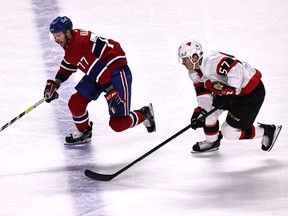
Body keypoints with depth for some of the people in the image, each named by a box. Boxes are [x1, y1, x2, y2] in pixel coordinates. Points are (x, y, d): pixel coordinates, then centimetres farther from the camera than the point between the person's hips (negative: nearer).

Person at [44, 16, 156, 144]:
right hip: (99, 71, 10)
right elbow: (68, 65, 21)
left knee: (118, 123, -10)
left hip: (117, 72, -10)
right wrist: (55, 84, 17)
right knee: (75, 102, 2)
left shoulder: (77, 46, -28)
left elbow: (98, 71, -32)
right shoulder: (70, 41, 3)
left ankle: (144, 115, 17)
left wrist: (111, 94, -35)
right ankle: (84, 133, 25)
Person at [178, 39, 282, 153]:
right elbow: (203, 95, 6)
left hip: (252, 92, -10)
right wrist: (200, 112, -7)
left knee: (229, 132, -6)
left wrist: (230, 92, -37)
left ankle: (268, 131, 10)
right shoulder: (194, 73, 3)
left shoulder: (212, 61, -29)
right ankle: (212, 141, 28)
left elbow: (236, 68, -37)